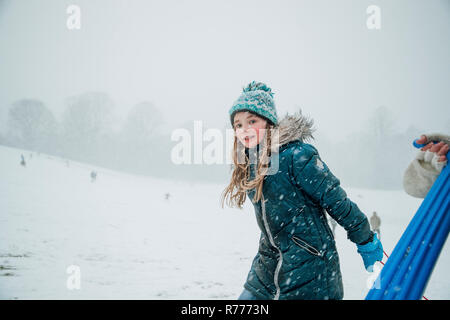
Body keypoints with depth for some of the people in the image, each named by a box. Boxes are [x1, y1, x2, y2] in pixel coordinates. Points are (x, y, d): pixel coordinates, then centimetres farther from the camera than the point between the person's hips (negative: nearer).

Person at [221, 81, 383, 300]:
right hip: (268, 266, 7)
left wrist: (366, 243, -6)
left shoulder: (296, 155, -18)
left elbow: (336, 201, -13)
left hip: (309, 268, -7)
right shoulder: (248, 165, 6)